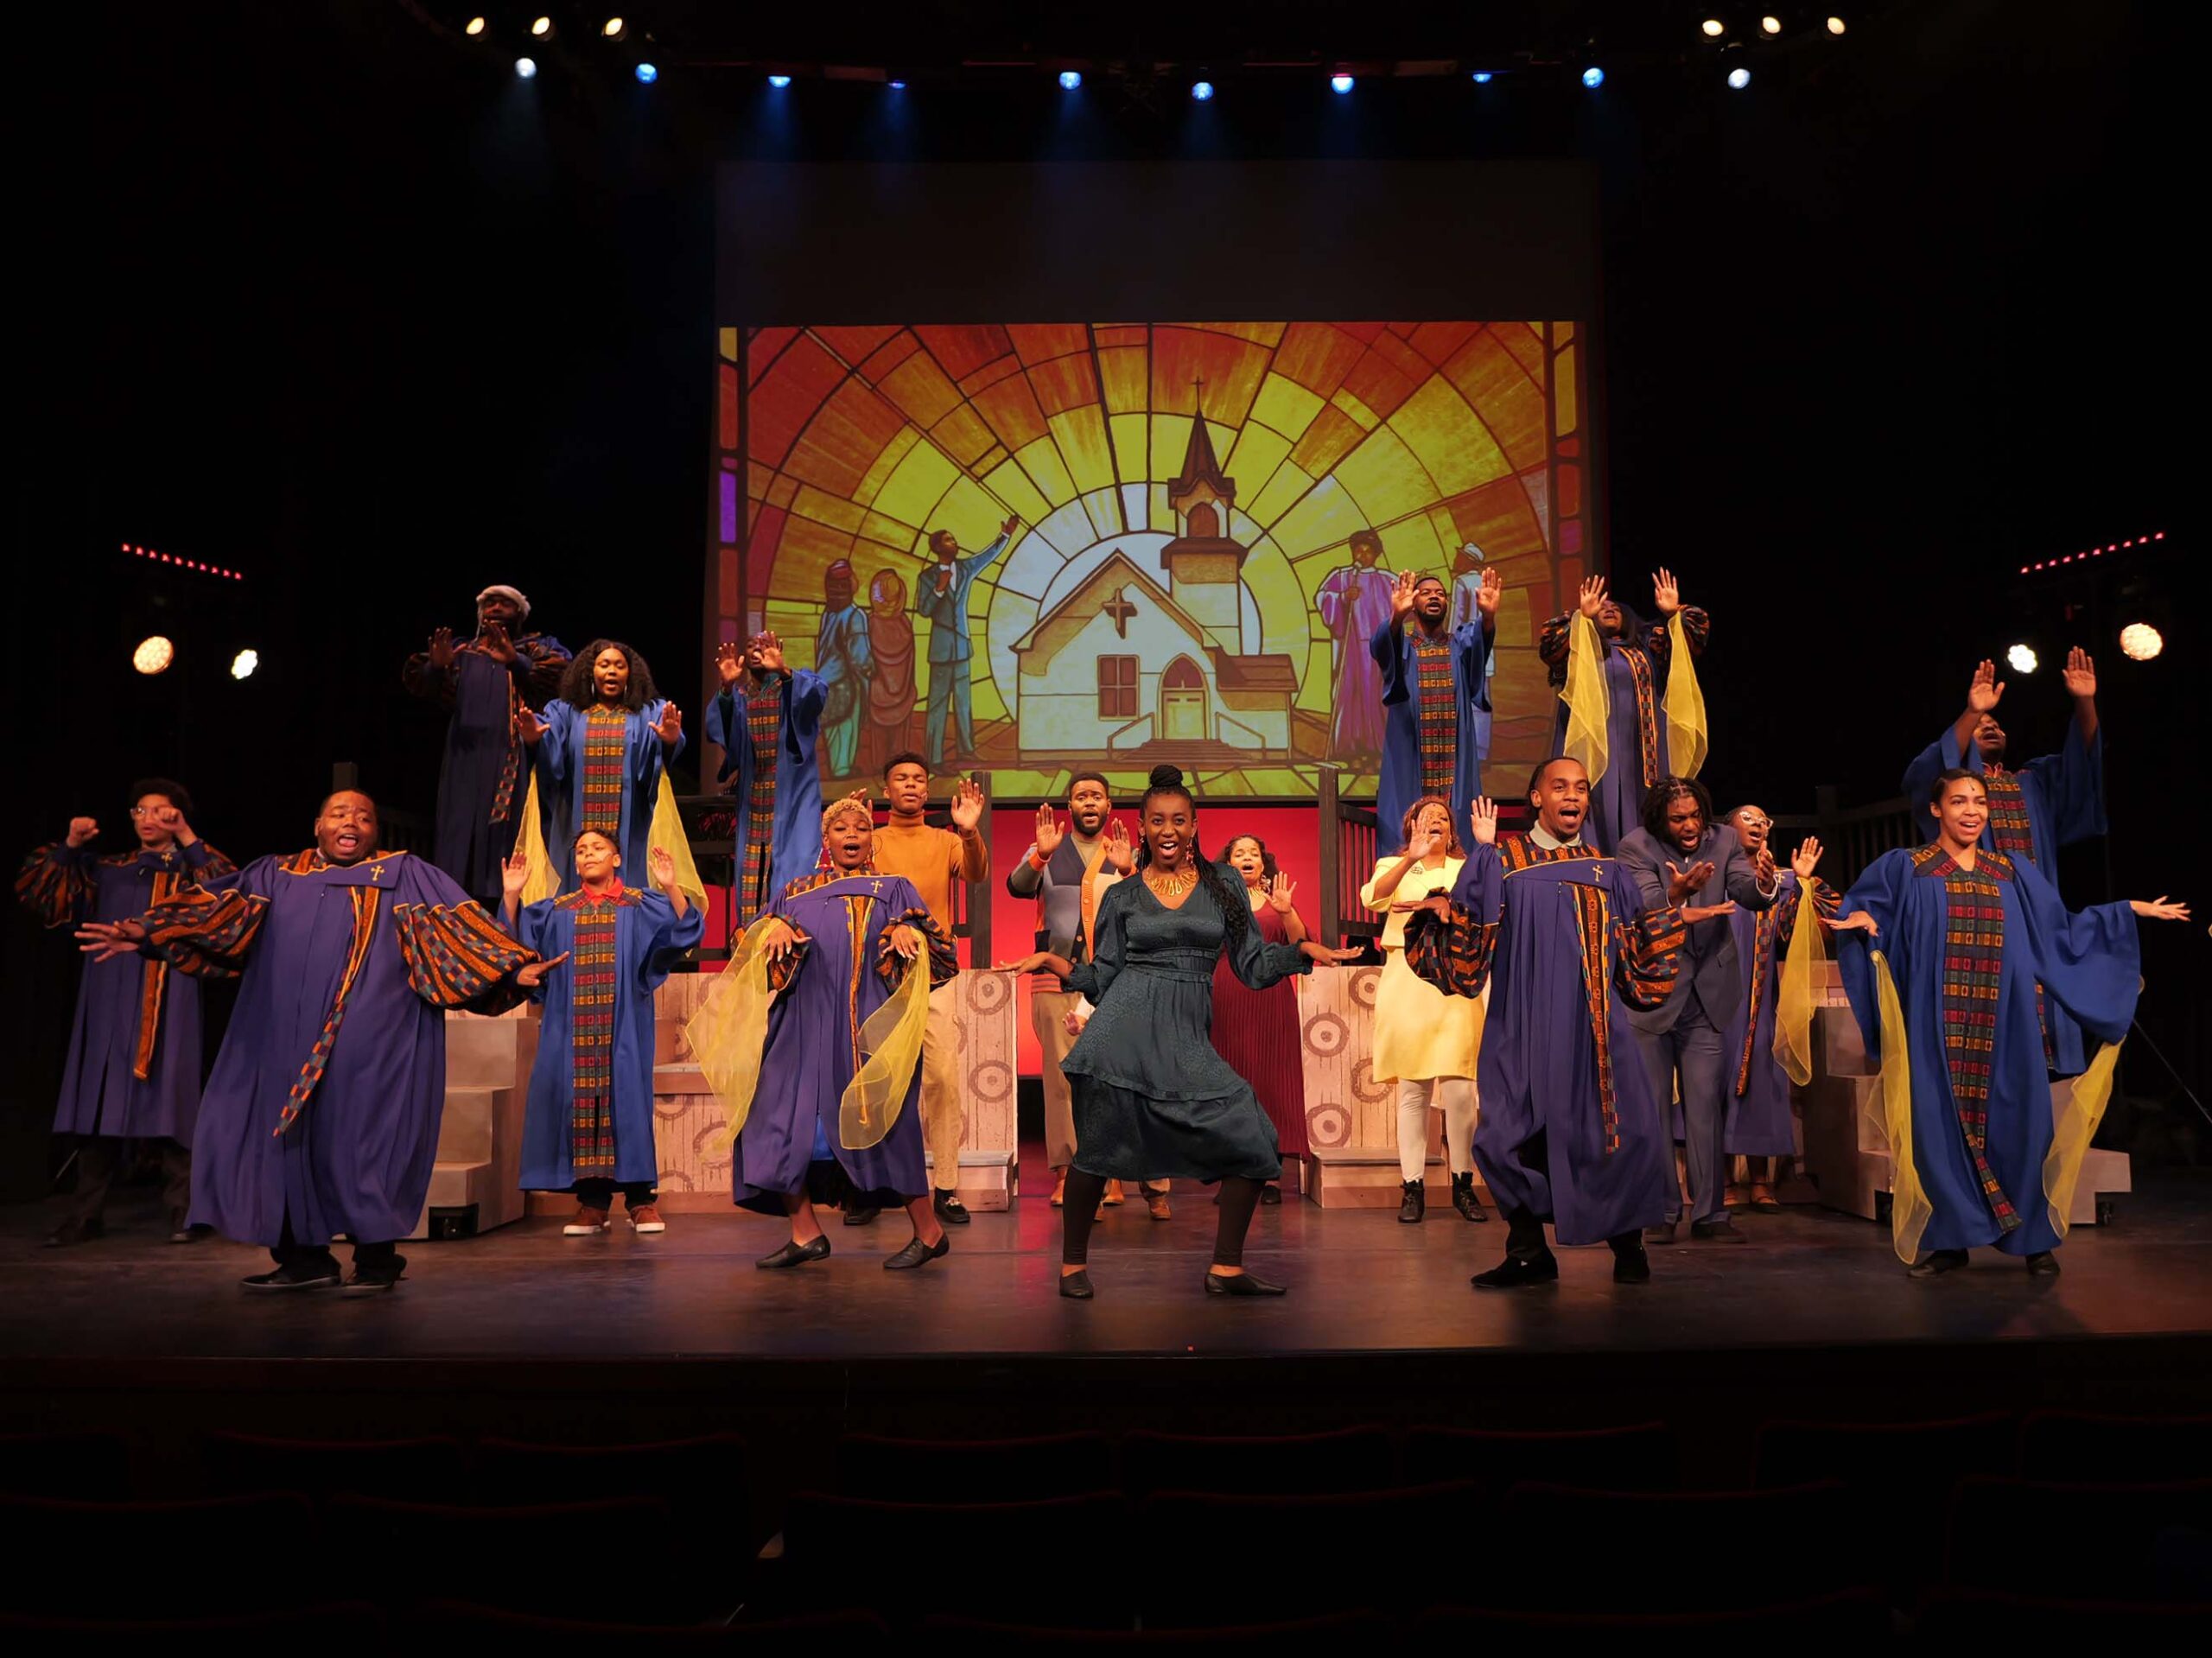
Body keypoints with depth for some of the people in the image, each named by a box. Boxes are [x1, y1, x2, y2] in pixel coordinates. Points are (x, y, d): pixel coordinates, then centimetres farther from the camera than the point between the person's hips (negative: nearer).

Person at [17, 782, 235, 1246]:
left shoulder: (190, 871, 9)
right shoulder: (107, 871, 18)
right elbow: (35, 893, 14)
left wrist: (188, 840, -11)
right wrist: (68, 846, 2)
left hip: (166, 1004, -3)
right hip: (110, 1002, 3)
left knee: (168, 1100, -6)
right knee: (100, 1102, 2)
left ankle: (182, 1211, -2)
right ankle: (87, 1213, 8)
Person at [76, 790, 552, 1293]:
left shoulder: (407, 877, 8)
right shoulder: (276, 877, 19)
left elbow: (457, 926, -3)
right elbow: (218, 910, 10)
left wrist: (513, 969, -17)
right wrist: (149, 933, -6)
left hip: (370, 1043, -4)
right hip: (287, 1040, 4)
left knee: (364, 1137, -5)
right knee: (286, 1136, 5)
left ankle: (377, 1257, 8)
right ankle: (304, 1258, 17)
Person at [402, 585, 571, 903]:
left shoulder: (540, 648, 12)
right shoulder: (461, 651, 21)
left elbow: (560, 677, -10)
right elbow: (418, 682, 5)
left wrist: (515, 662, -27)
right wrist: (435, 667, -19)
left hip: (516, 757, -3)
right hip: (467, 757, 3)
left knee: (513, 831, -10)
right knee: (463, 833, -3)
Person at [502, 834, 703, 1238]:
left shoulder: (640, 906, 7)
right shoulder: (556, 912, 16)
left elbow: (685, 929, -6)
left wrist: (671, 888, -21)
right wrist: (512, 896, -3)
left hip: (622, 1029, -2)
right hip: (572, 1030, 3)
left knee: (627, 1100, -4)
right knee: (579, 1101, -1)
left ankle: (639, 1199, 2)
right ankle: (592, 1201, 5)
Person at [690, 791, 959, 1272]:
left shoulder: (893, 890, 12)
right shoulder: (797, 893, 19)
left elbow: (933, 945, 1)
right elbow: (758, 939, 9)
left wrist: (908, 932, -21)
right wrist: (775, 929, -13)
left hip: (868, 1027, -3)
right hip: (805, 1025, 3)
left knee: (881, 1123, -8)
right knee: (781, 1119, -4)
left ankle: (928, 1232, 3)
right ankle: (805, 1233, 7)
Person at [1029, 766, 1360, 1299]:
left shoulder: (1223, 890, 13)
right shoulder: (1121, 896, 10)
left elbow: (1253, 966, 12)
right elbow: (1103, 977, 9)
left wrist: (1302, 950, -3)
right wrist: (1061, 965, -7)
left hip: (1189, 1037, 2)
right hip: (1126, 1029, -2)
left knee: (1254, 1139, -7)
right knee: (1099, 1149, -2)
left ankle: (1226, 1268, 6)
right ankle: (1073, 1262, 20)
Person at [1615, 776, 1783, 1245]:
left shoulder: (1723, 840, -2)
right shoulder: (1636, 846, -10)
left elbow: (1748, 894, -15)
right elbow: (1644, 906, -23)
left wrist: (1764, 884, -38)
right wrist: (1675, 894, -45)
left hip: (1707, 994, 2)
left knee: (1707, 1106, 4)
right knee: (1652, 1106, 5)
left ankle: (1710, 1213, 10)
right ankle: (1662, 1211, 14)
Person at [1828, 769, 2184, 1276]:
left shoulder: (2012, 872, 15)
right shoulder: (1905, 868, 5)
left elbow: (2061, 932, 20)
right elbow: (1860, 909, 0)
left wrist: (2132, 910, 18)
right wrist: (1860, 918, -23)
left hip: (2004, 1024, 3)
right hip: (1939, 1024, -2)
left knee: (2014, 1120, 0)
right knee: (1943, 1121, -3)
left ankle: (2035, 1237, 10)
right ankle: (1949, 1238, 5)